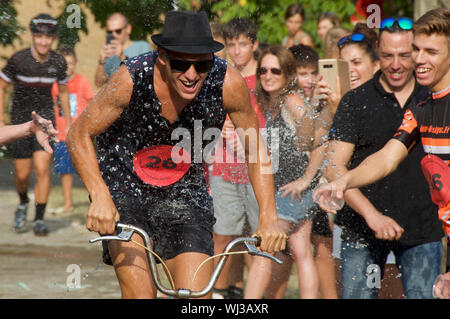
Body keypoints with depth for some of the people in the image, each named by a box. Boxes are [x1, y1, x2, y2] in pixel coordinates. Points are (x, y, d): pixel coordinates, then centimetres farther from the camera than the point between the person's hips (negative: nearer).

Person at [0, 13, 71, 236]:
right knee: (22, 174, 3)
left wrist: (69, 123, 14)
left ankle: (39, 219, -6)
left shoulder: (58, 62, -6)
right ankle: (23, 204, 35)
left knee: (42, 169, -14)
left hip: (45, 118, 1)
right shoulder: (18, 59, -15)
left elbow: (63, 92, 11)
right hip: (21, 120, -1)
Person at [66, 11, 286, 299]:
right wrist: (100, 197, -31)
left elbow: (255, 148, -6)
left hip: (185, 191, 2)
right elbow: (79, 135, -16)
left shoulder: (228, 83, -22)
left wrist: (269, 218, -14)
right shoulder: (132, 78, -27)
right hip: (124, 185, -2)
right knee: (140, 293, -18)